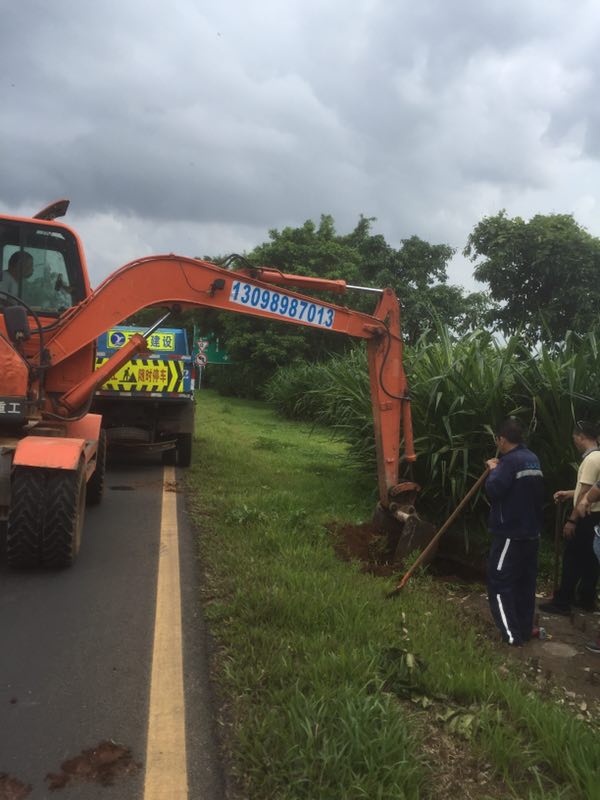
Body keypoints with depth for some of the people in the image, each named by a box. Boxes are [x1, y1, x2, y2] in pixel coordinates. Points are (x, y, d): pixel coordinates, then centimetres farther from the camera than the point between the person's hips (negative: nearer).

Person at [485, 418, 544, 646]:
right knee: (526, 582, 15)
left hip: (510, 534, -9)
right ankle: (525, 630, 23)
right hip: (531, 532, 9)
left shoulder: (511, 461, -18)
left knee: (500, 583, -1)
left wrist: (494, 470, -6)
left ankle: (512, 635, -2)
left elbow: (493, 490, -24)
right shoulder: (533, 459, 11)